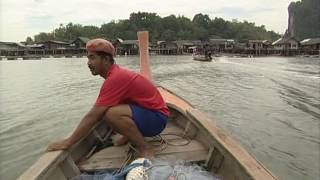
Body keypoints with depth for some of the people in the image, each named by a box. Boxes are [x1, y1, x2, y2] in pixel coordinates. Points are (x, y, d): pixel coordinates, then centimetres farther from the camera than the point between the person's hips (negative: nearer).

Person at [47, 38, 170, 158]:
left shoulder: (115, 78, -23)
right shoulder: (116, 73, 7)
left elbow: (92, 116, -23)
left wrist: (68, 143, -15)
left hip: (156, 118, -9)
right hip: (145, 112, 9)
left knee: (111, 113, -32)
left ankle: (145, 149, -14)